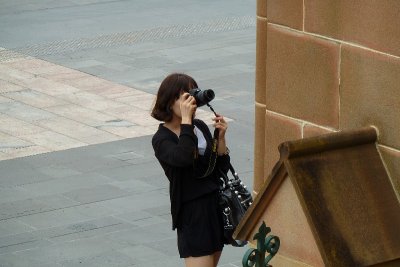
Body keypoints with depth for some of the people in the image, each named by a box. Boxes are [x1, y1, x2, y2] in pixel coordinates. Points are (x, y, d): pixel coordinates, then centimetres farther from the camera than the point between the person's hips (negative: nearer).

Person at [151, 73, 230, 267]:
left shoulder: (200, 127, 7)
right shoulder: (161, 139, -10)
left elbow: (222, 167, 8)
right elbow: (183, 157, -32)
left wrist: (220, 137, -7)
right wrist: (186, 119, -26)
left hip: (218, 203, 6)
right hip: (192, 210, -6)